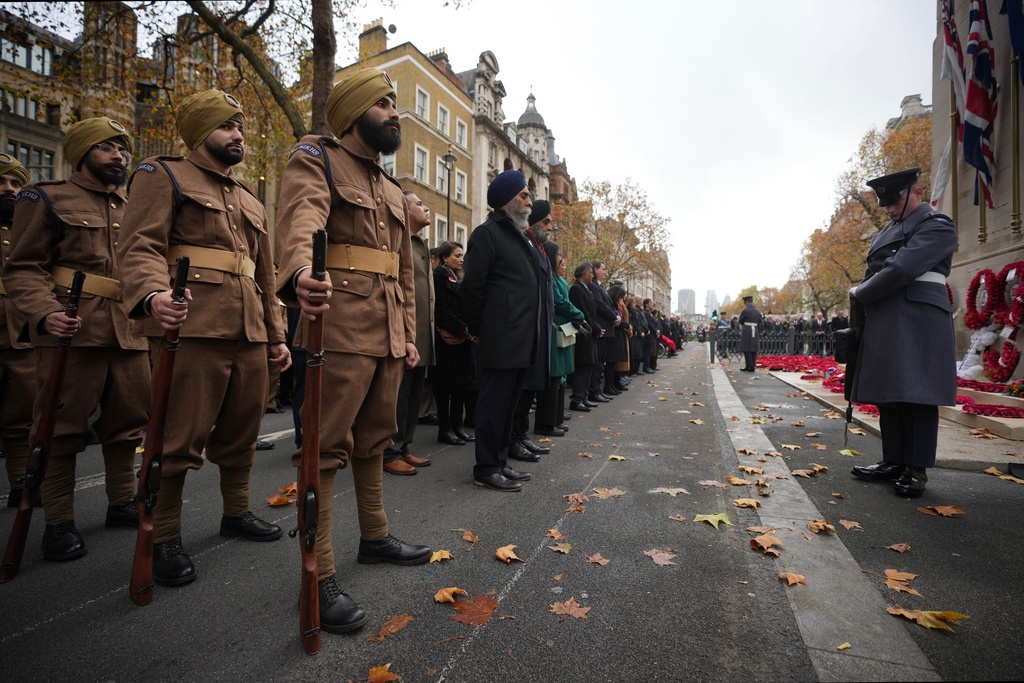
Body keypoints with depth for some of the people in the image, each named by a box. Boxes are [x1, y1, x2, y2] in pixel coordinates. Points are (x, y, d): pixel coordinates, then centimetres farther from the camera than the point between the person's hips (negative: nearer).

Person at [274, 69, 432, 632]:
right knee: (328, 447, -4)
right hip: (340, 327, -7)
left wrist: (409, 335, 14)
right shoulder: (315, 158, 2)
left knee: (374, 441, 16)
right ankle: (319, 576, 7)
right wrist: (301, 272, -43)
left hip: (389, 336, 8)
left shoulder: (394, 192, 24)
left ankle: (375, 538, 31)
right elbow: (301, 217, -22)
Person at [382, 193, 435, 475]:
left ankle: (403, 448, 25)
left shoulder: (422, 245, 20)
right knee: (397, 396, -1)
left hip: (422, 338, 9)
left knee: (413, 396, 14)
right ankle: (389, 454, 11)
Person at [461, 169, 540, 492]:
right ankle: (486, 469, 9)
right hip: (500, 339, -9)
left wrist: (534, 334, 17)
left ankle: (499, 462, 25)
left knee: (508, 404, 14)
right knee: (494, 403, -2)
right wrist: (479, 329, -5)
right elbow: (472, 286, -12)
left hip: (522, 340, 9)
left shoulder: (520, 237, 21)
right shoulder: (487, 233, -6)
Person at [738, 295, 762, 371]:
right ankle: (753, 366, 9)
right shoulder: (758, 311, 8)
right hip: (755, 332, 6)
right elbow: (759, 323, 11)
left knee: (746, 349, -1)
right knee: (754, 350, 8)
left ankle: (748, 366, -4)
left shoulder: (745, 310, -10)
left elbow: (740, 321, 1)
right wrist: (758, 333, 16)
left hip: (746, 332, -6)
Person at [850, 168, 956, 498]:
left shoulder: (937, 225, -4)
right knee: (887, 394, 8)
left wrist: (860, 295, -7)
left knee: (916, 393, -5)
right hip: (883, 324, 8)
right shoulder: (889, 230, 22)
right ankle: (894, 462, 16)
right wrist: (863, 296, 4)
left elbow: (901, 270, -17)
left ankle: (916, 469, 3)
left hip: (917, 322, -8)